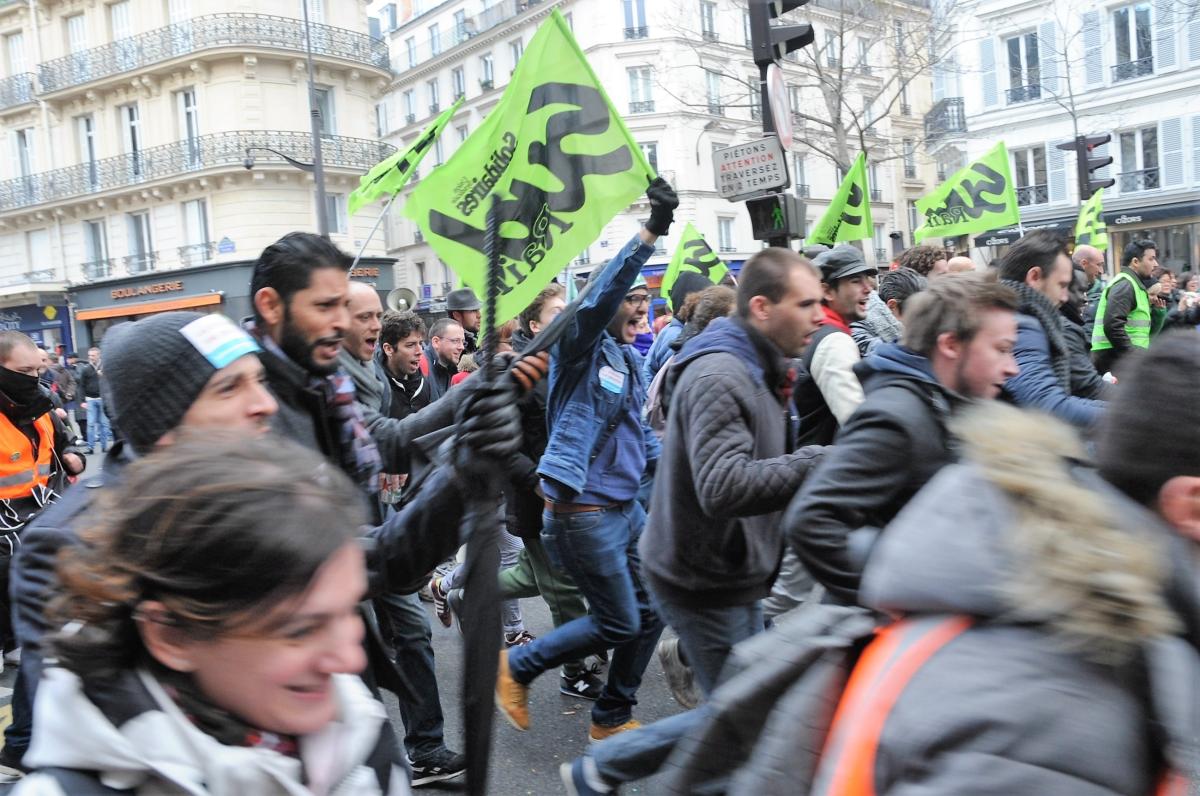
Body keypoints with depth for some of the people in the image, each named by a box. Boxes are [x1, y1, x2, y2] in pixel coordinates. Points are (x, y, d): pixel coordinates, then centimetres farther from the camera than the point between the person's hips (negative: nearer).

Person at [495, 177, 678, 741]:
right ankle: (515, 667, 20)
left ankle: (612, 719, 29)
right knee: (618, 624, 1)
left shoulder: (629, 359, 13)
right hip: (582, 513, -9)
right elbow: (601, 297, -33)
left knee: (653, 610, 12)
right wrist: (649, 234, -40)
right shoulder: (579, 348, -13)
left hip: (626, 508, 9)